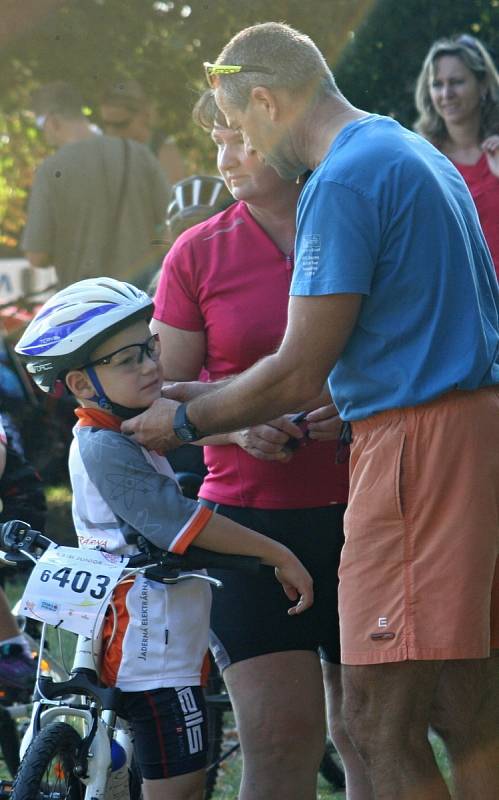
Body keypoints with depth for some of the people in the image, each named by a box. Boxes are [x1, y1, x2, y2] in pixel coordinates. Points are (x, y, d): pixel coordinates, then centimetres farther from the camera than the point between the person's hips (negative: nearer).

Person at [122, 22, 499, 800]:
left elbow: (299, 373, -13)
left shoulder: (343, 181, -12)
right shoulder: (416, 154, 20)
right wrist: (221, 394, 27)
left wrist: (184, 423, 4)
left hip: (417, 442, -10)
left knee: (382, 717, -10)